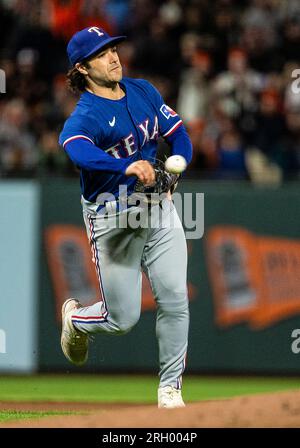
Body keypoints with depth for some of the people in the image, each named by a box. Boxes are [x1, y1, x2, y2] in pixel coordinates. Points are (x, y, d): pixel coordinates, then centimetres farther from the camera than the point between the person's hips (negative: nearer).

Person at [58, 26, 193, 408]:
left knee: (174, 301, -4)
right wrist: (128, 166, -57)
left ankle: (170, 389, 10)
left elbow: (178, 135, 9)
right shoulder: (85, 115, -19)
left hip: (158, 209, 5)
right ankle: (75, 319, 36)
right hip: (112, 218, -5)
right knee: (123, 319, 1)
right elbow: (77, 150, -41)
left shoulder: (143, 91, 3)